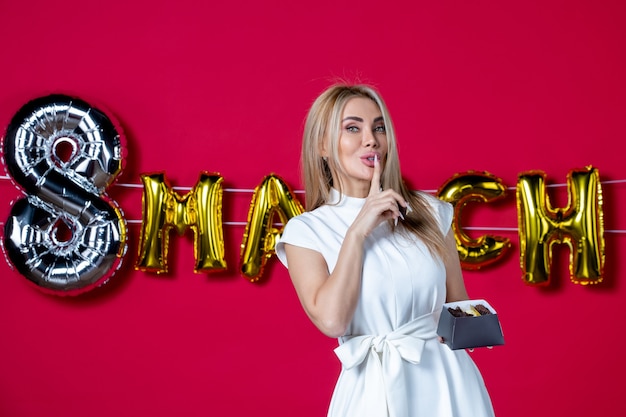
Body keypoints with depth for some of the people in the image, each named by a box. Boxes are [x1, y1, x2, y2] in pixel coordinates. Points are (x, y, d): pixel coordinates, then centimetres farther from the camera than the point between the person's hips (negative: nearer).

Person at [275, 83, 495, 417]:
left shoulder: (429, 212, 5)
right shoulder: (306, 231, -2)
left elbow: (459, 304, 12)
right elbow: (331, 320, -17)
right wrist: (357, 231, -15)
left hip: (447, 381, 3)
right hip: (374, 390, -2)